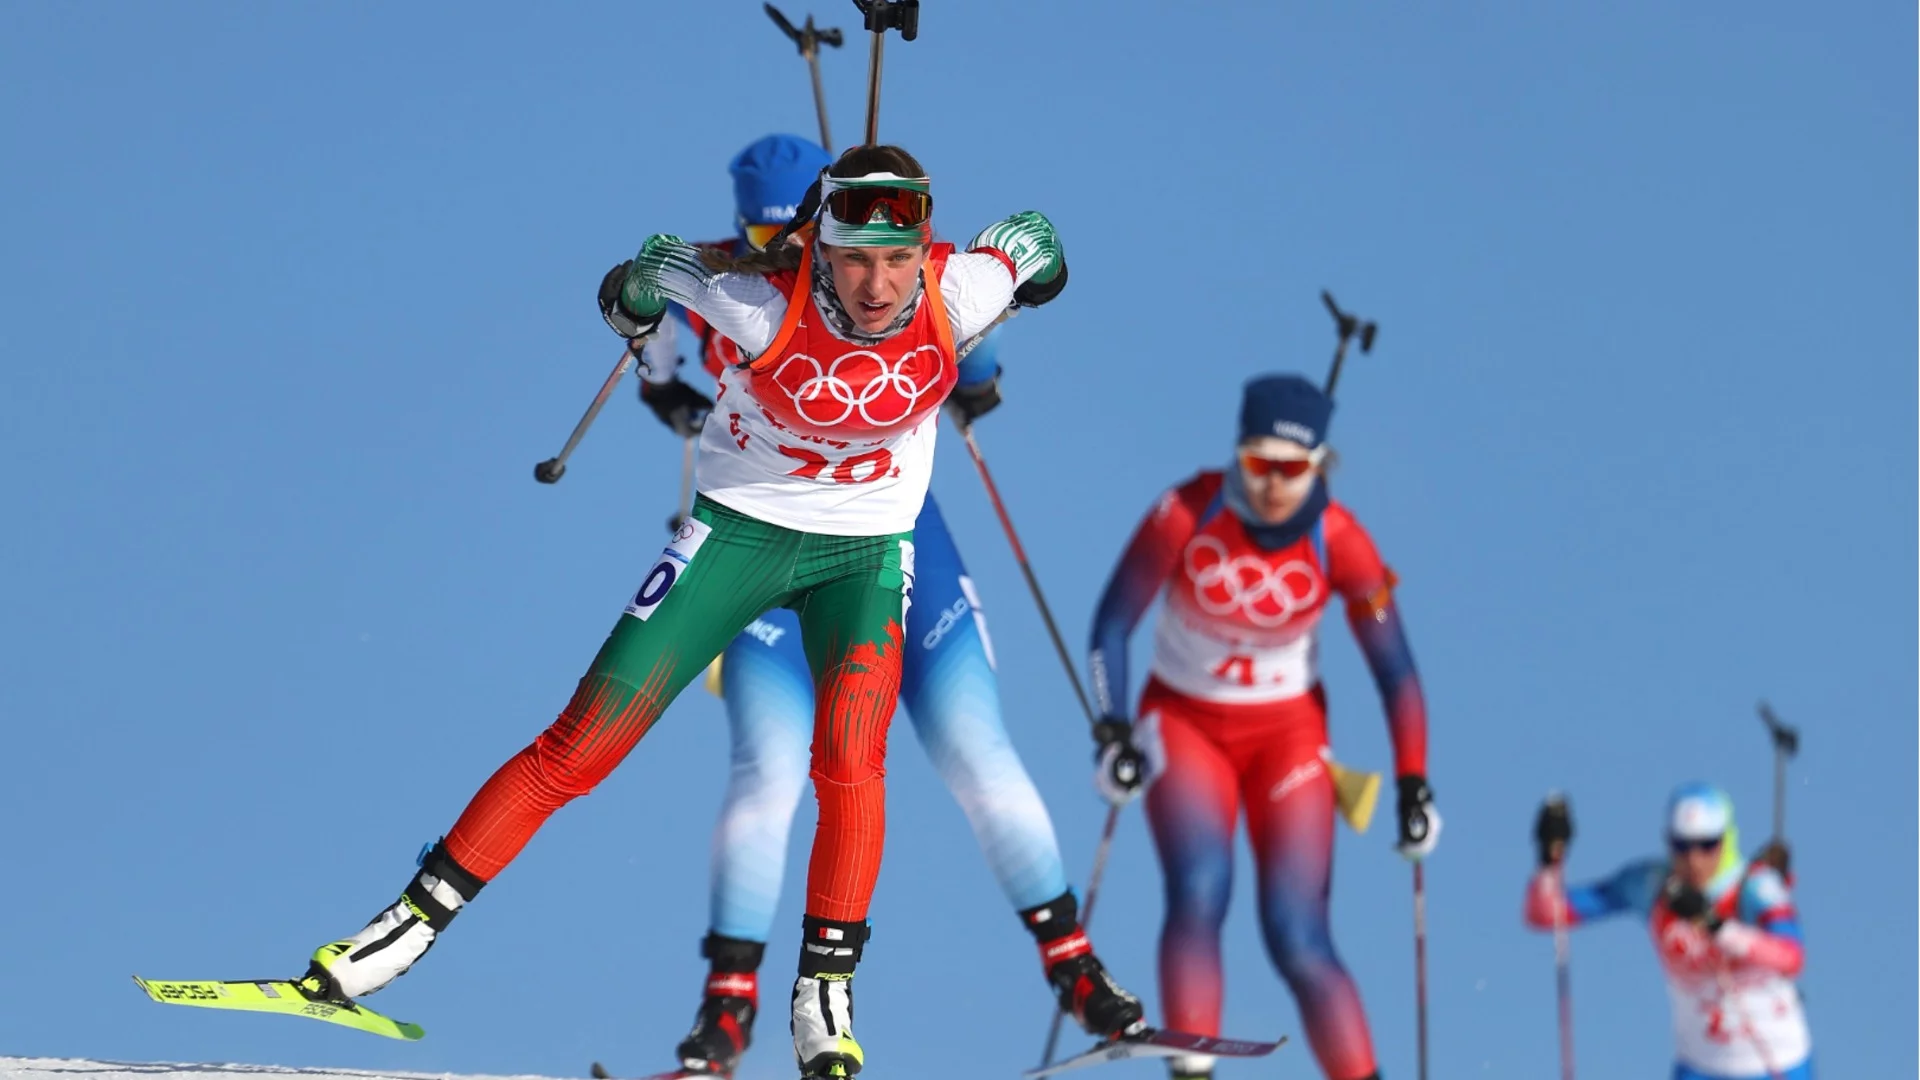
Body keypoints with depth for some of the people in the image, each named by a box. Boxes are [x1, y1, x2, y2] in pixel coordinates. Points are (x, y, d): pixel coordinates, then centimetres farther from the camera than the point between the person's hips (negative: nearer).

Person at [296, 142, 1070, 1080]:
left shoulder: (958, 295, -23)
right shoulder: (764, 301, -28)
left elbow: (1032, 242, 1)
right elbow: (657, 265, -8)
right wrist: (634, 291, 5)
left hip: (865, 552, 1)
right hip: (739, 530, -1)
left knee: (849, 763, -22)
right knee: (581, 746, -5)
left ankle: (825, 995, -11)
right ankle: (414, 920, 3)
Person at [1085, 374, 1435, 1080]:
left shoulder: (1338, 541, -16)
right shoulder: (1188, 513, -18)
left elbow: (1394, 671, -10)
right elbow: (1113, 622, -11)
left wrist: (1412, 784, -15)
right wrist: (1112, 731, -21)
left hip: (1287, 733, 0)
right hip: (1183, 723, 0)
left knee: (1299, 942, -11)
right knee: (1199, 892, -25)